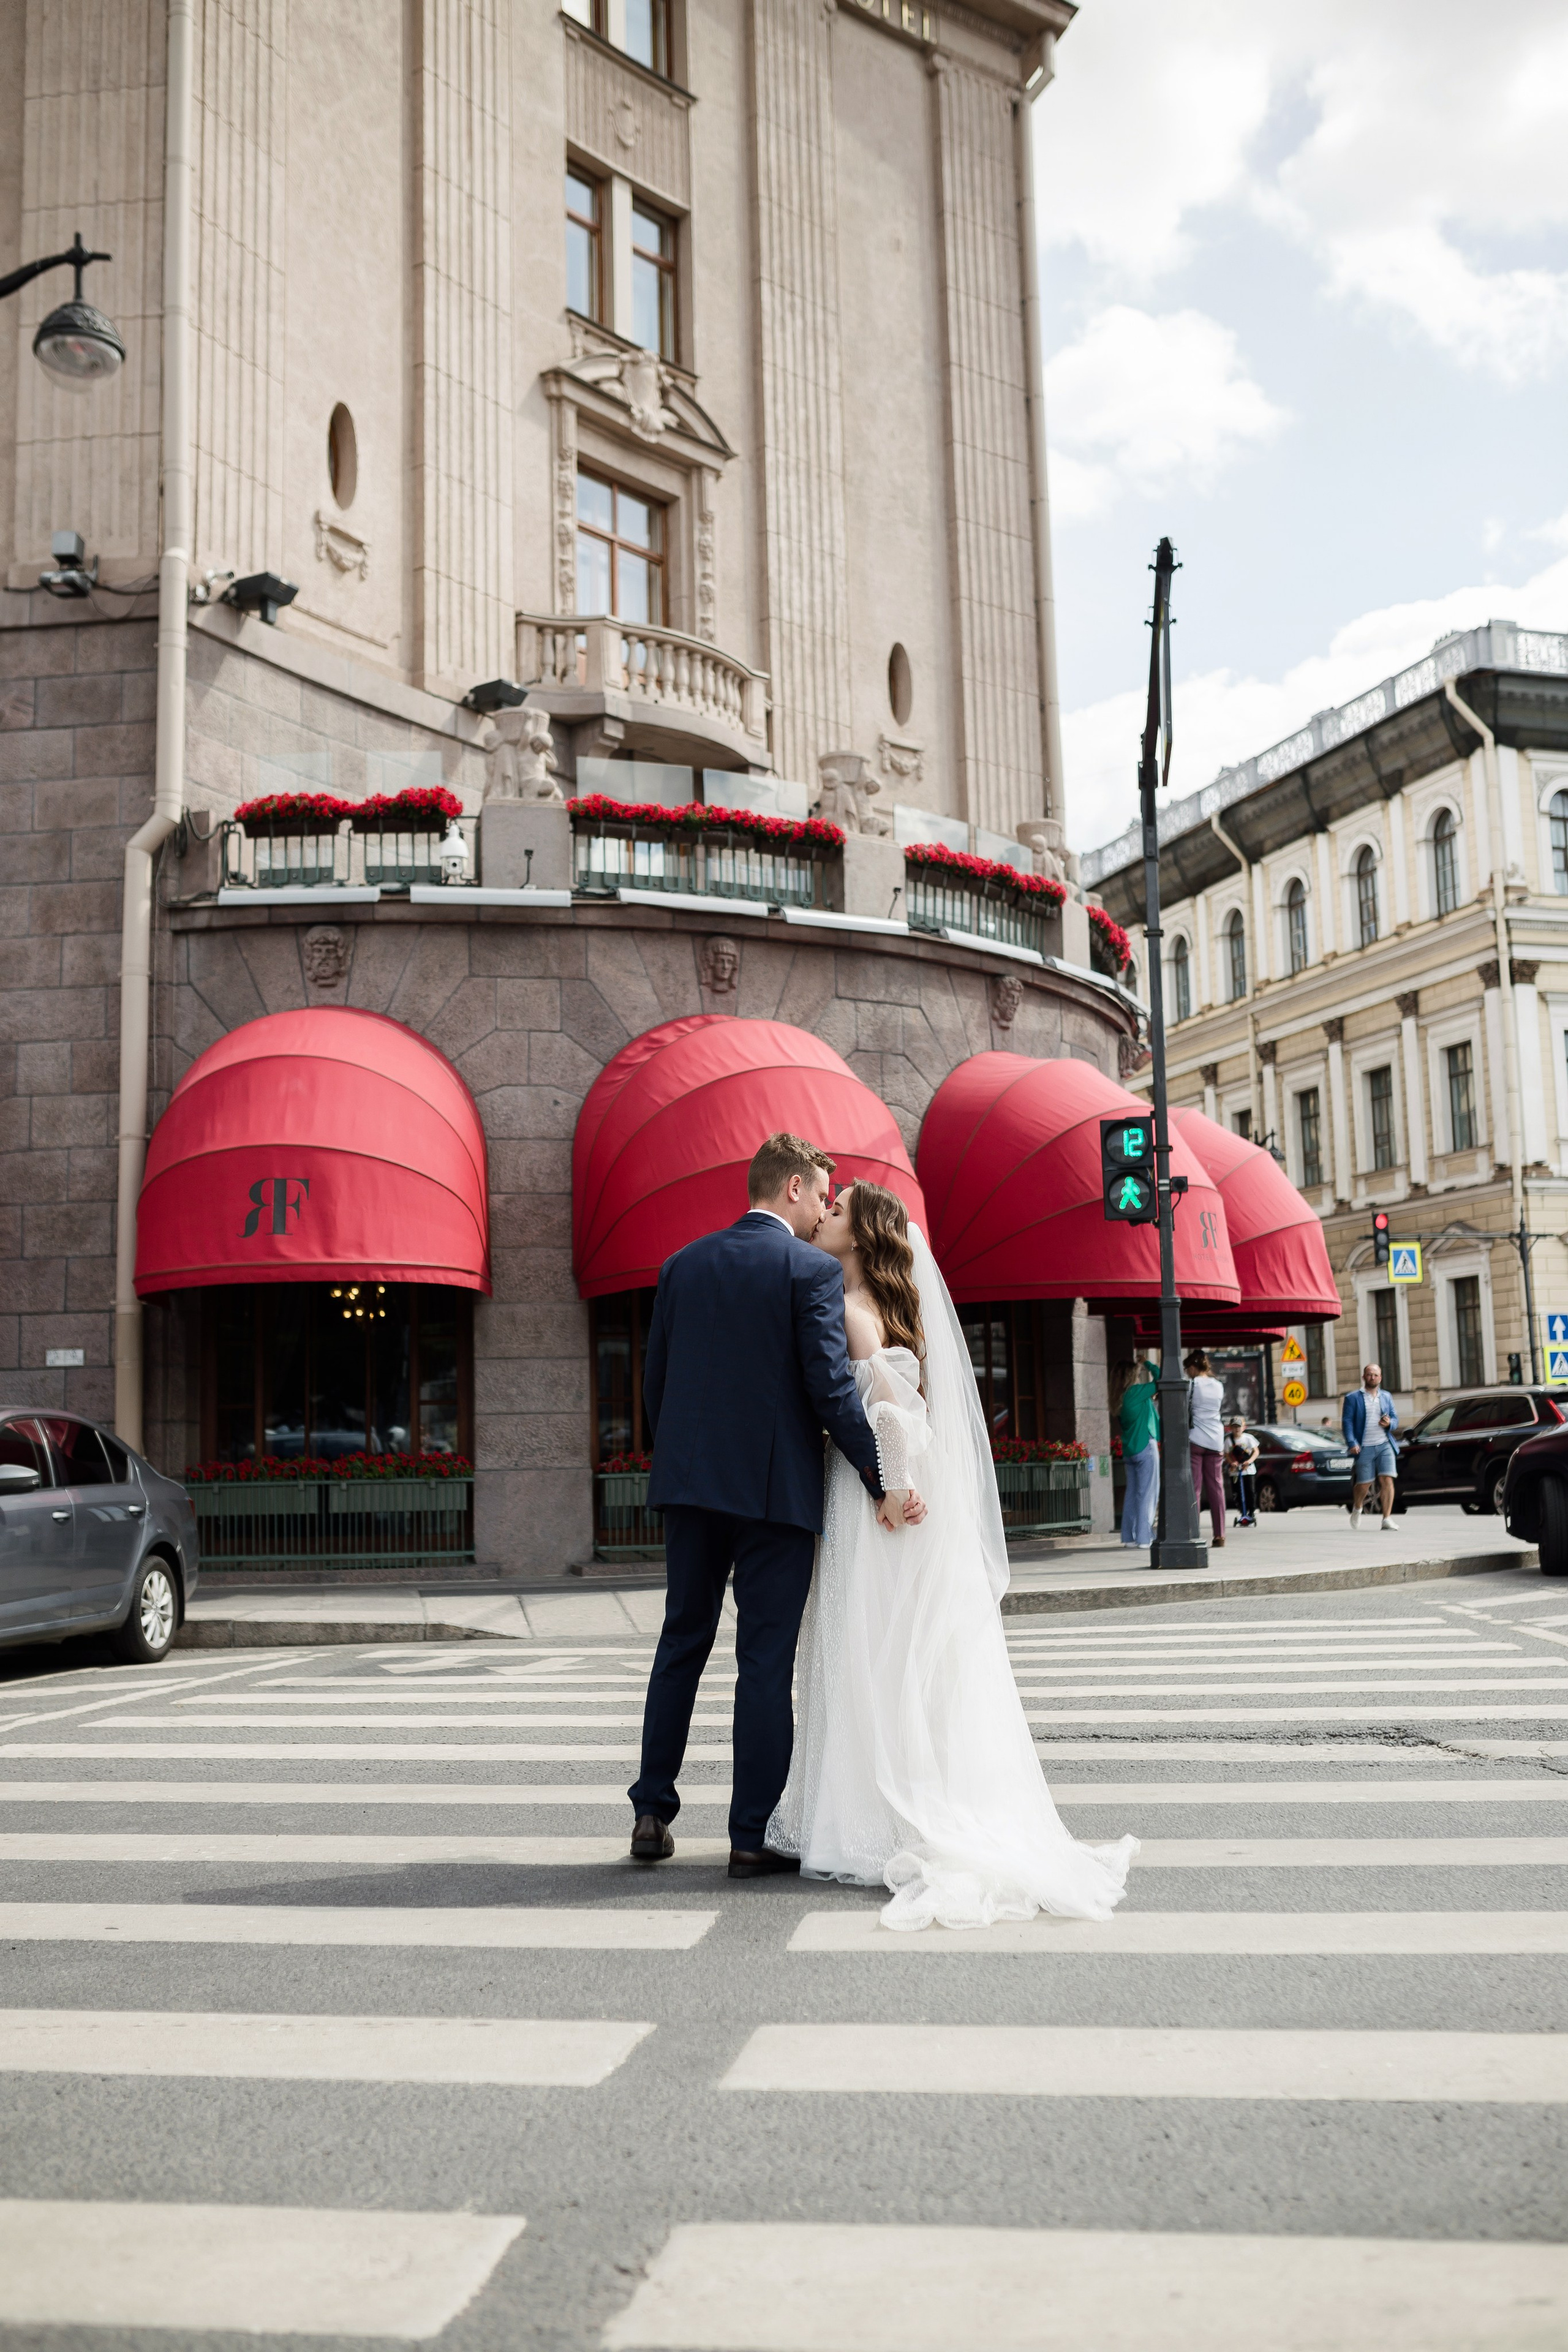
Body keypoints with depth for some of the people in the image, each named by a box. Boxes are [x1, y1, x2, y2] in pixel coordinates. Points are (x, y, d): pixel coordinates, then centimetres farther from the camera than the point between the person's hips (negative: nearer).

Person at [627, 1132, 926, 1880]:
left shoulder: (683, 1265, 9)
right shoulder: (813, 1269, -7)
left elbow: (654, 1380, 11)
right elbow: (831, 1388, -15)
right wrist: (884, 1485, -10)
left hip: (688, 1483, 5)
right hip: (775, 1488, -5)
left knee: (682, 1642, 17)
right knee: (765, 1659, 2)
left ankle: (652, 1812, 19)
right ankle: (752, 1837, 6)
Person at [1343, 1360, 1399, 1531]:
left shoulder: (1386, 1397, 15)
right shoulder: (1353, 1398, 2)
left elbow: (1396, 1419, 16)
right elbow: (1347, 1422, -4)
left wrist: (1389, 1423, -8)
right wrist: (1352, 1443, -15)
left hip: (1385, 1446, 3)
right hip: (1364, 1448, -3)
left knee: (1387, 1480, -11)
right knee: (1364, 1485, 3)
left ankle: (1387, 1520, -9)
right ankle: (1357, 1509, 33)